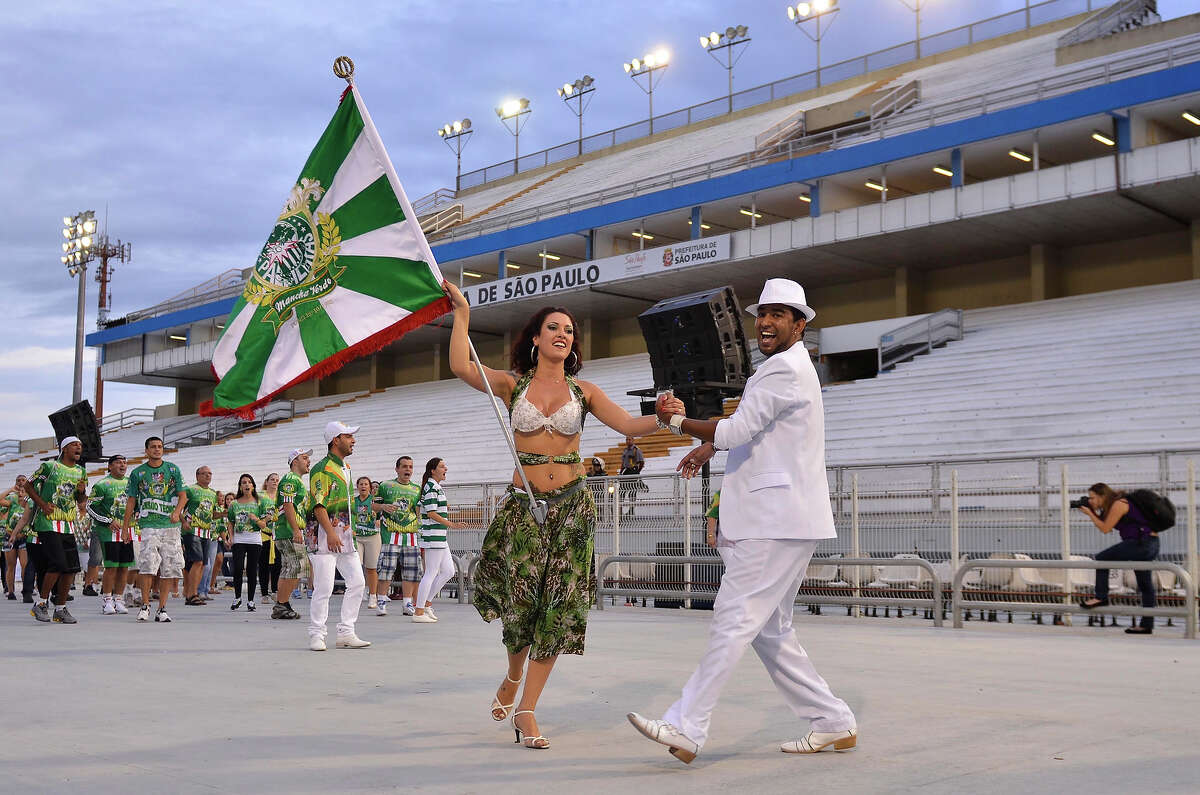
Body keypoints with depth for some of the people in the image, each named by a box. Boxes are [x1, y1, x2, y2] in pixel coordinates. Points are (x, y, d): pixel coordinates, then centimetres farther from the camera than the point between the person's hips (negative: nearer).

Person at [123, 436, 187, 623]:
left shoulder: (173, 470, 9)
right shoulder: (138, 473, 7)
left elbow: (182, 496, 9)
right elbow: (131, 501, 11)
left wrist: (177, 512, -11)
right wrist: (125, 527, 7)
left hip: (171, 525, 2)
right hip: (149, 525, -2)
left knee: (169, 569, 0)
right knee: (148, 564, -15)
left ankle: (162, 609, 6)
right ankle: (145, 605, -2)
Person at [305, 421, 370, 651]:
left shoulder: (345, 468, 18)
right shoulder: (322, 468, -10)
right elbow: (319, 504, -19)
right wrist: (331, 533, -27)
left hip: (344, 535, 9)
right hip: (324, 534, -9)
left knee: (357, 582, 5)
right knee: (324, 587, -7)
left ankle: (346, 633, 11)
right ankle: (316, 636, 3)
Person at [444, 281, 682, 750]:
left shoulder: (583, 392, 9)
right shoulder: (513, 385, 6)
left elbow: (628, 425, -3)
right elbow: (460, 367, -9)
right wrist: (462, 311, -6)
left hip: (571, 505, 1)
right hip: (524, 504, -1)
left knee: (558, 609, -2)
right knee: (521, 603, -4)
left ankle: (526, 710, 7)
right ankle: (513, 676, 29)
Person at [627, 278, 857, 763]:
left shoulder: (786, 369, -11)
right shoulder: (781, 369, 23)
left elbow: (735, 431, -16)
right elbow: (751, 427, 38)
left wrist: (676, 422, -2)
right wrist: (710, 445, 22)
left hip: (776, 523, -11)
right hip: (770, 520, 11)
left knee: (734, 621, -12)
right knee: (770, 632, 12)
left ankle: (687, 728, -13)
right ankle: (832, 722, 17)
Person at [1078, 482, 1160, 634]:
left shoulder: (1118, 504, -13)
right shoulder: (1114, 504, 16)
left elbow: (1105, 529, -13)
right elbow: (1104, 525, 18)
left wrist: (1090, 513, -5)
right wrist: (1093, 513, 8)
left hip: (1141, 542, -11)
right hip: (1149, 546, 11)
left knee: (1102, 558, -7)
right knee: (1145, 585, 10)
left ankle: (1101, 597, -3)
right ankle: (1146, 625, 12)